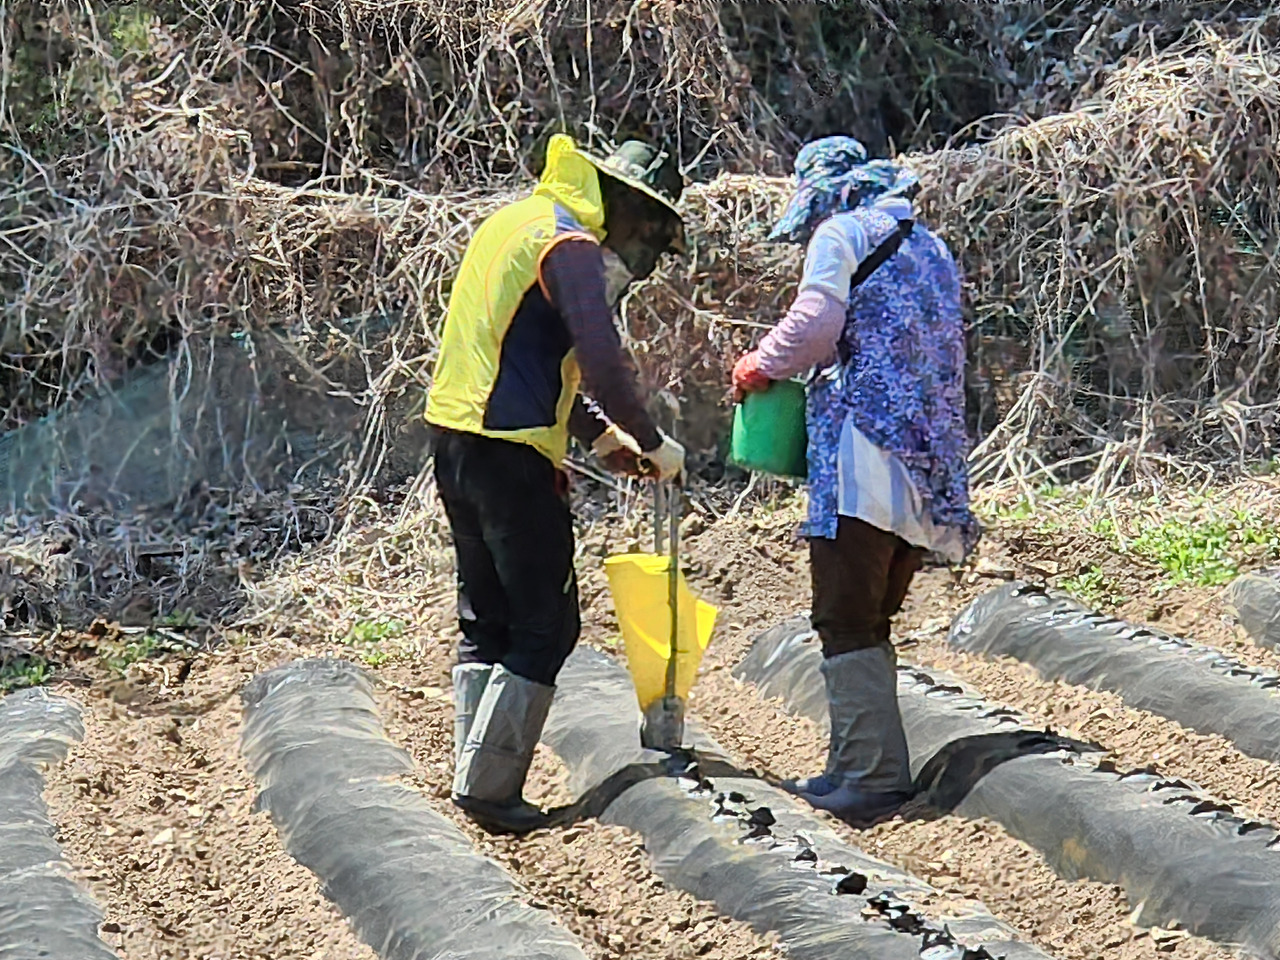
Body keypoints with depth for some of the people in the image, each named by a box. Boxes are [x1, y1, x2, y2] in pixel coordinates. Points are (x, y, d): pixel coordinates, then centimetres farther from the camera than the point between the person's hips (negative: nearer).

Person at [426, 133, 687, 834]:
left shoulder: (515, 222, 18)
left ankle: (473, 774, 16)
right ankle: (487, 785, -7)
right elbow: (602, 362, -22)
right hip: (511, 454, -9)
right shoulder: (572, 248, -12)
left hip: (453, 435, 9)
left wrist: (598, 433, 22)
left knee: (485, 618, 16)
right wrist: (652, 443, -10)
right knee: (546, 624, -3)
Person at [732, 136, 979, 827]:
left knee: (847, 623, -9)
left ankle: (872, 776, -16)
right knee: (870, 622, 14)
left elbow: (814, 325, -11)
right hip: (930, 468, 8)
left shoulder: (840, 234, 1)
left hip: (865, 455, -8)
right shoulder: (931, 250, 25)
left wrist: (761, 366, 7)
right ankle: (857, 768, 14)